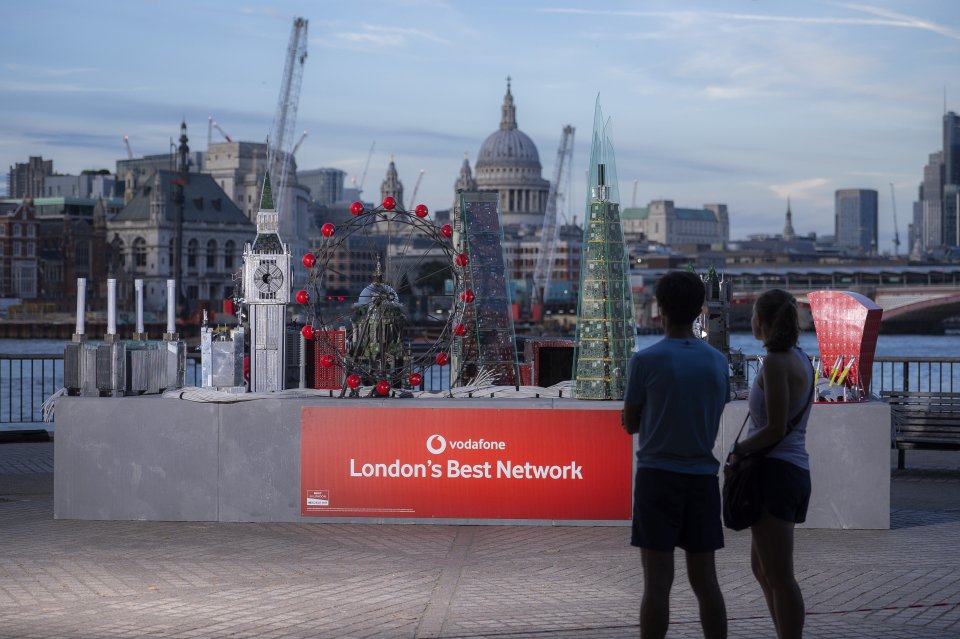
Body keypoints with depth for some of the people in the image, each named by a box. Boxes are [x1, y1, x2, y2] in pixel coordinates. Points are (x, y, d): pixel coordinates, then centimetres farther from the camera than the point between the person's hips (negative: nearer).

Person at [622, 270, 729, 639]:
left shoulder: (646, 361, -8)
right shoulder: (717, 361, 5)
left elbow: (630, 424, 1)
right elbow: (714, 420, 12)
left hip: (658, 475, -4)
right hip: (702, 477, 4)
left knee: (658, 581, -3)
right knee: (705, 580, 9)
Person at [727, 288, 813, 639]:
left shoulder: (776, 363, -15)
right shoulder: (801, 359, 12)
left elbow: (775, 429, -19)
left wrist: (738, 450, -6)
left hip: (774, 469, -10)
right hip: (795, 469, 10)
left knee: (778, 575, -7)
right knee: (762, 568, 20)